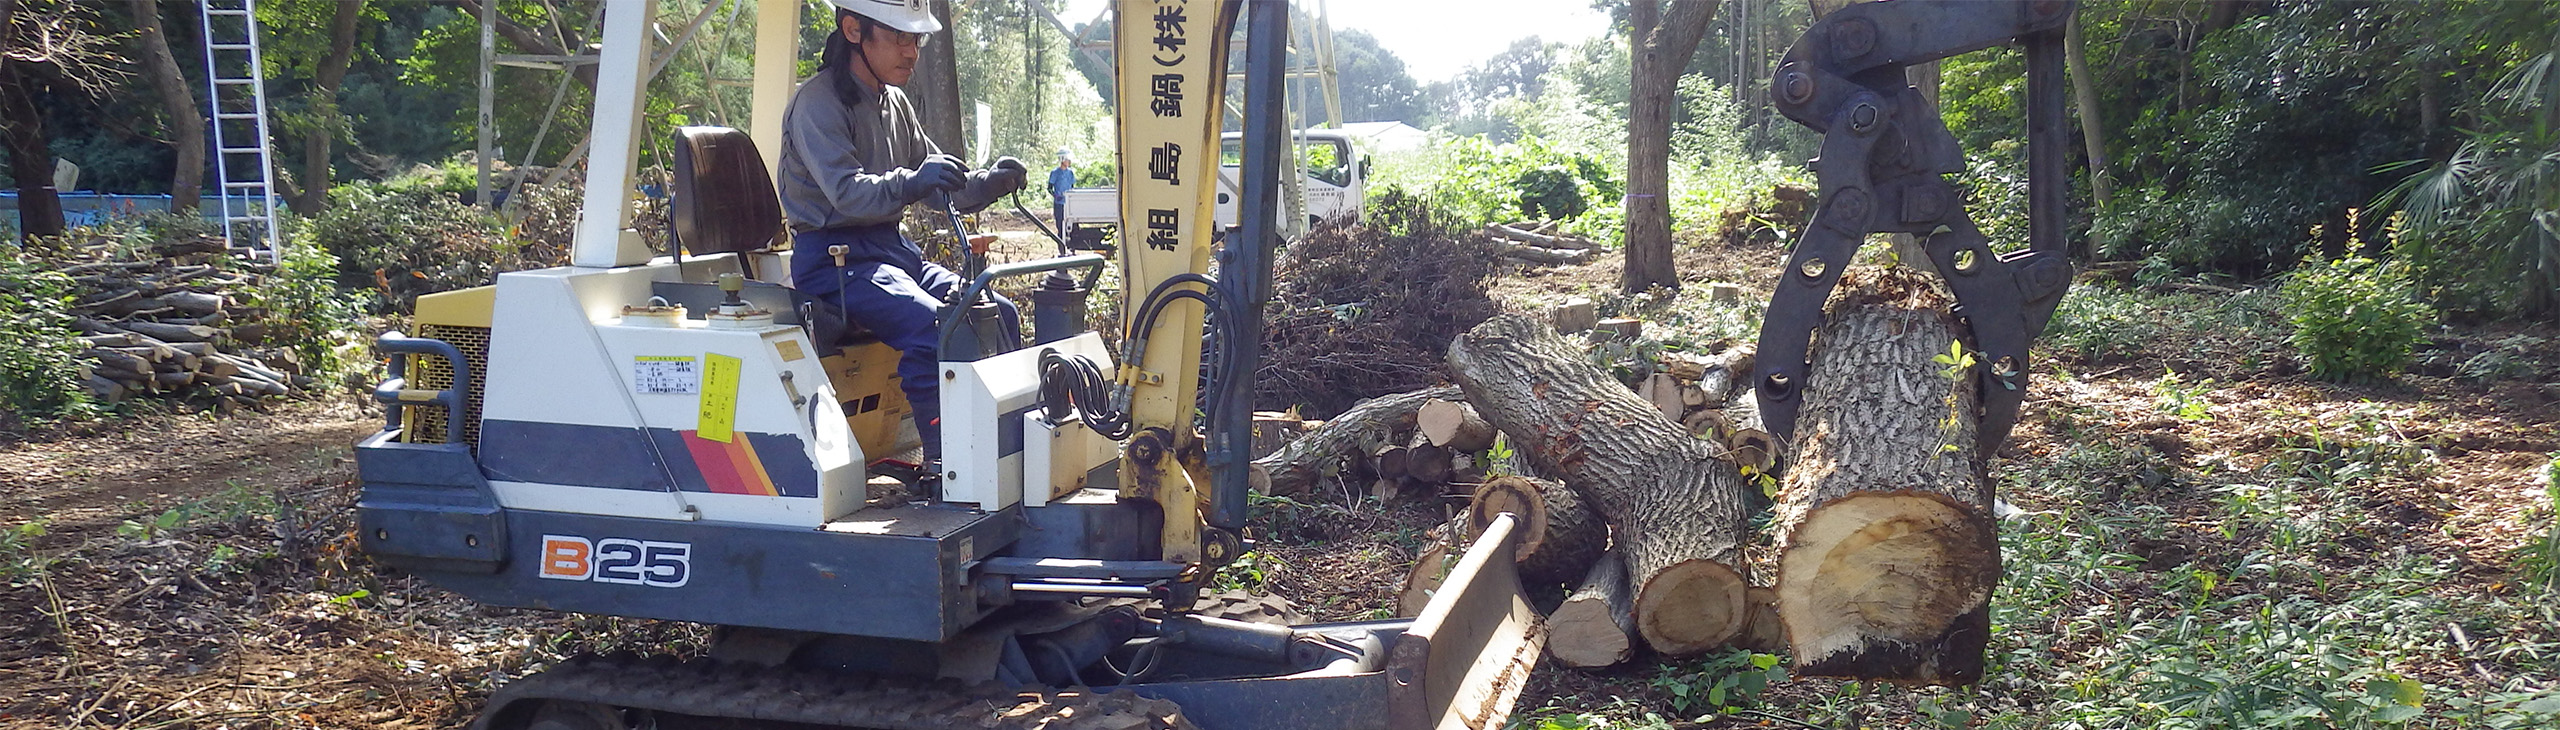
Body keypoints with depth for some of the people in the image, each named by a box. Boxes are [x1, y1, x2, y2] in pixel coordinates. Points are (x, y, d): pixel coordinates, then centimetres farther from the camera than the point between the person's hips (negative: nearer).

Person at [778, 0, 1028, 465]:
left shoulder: (894, 104, 15)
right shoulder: (819, 102, -11)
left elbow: (942, 189, 16)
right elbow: (846, 191, -26)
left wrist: (991, 182, -4)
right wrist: (909, 184, -44)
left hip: (893, 249, 9)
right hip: (836, 257, -9)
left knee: (1001, 316, -1)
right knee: (935, 328, -31)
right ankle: (941, 463, -25)